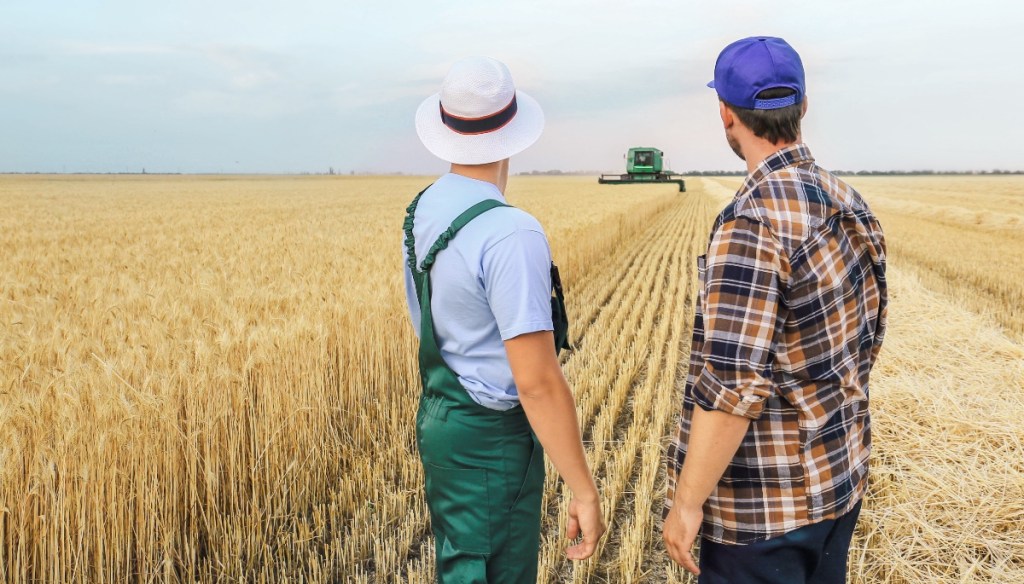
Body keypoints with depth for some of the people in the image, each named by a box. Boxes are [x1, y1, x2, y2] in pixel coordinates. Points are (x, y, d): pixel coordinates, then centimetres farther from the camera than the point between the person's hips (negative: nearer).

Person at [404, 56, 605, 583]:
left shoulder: (422, 211, 2)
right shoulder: (510, 234, -25)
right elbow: (538, 381, -26)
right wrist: (584, 491, -17)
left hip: (438, 419, 9)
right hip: (491, 440, -8)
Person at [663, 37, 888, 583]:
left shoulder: (752, 221, -24)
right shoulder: (851, 204, 2)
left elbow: (733, 385, -26)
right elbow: (869, 337, 11)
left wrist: (687, 502, -17)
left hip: (768, 503, -8)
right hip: (842, 480, 8)